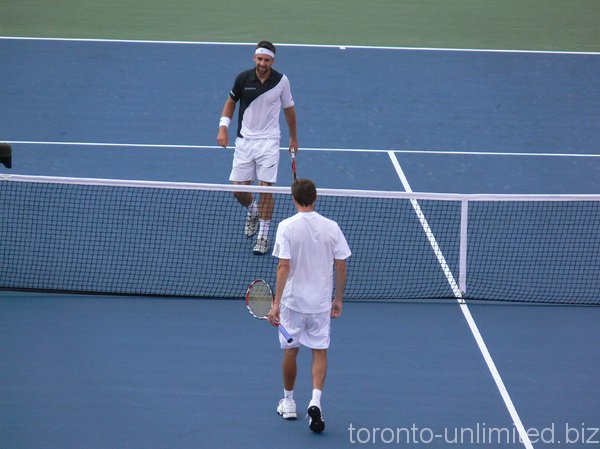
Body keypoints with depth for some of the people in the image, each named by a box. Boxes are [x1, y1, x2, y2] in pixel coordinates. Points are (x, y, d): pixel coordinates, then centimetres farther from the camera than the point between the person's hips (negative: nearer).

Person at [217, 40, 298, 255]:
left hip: (268, 141, -1)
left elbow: (289, 108, 9)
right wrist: (223, 127, -2)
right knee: (239, 189, 2)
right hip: (244, 140, 2)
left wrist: (293, 137, 15)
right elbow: (231, 102, 10)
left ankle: (263, 236, 3)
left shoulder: (281, 81, -6)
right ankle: (252, 211, 36)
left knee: (266, 189, -7)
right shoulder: (243, 78, -6)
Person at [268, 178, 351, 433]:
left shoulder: (287, 227, -11)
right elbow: (341, 267, -1)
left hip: (292, 300, -1)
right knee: (320, 352, 7)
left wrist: (276, 303, -15)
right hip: (321, 302, 1)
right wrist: (338, 300, 11)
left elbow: (283, 266, -17)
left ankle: (288, 403, 26)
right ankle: (315, 400, -12)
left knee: (290, 351, 13)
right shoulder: (331, 227, -3)